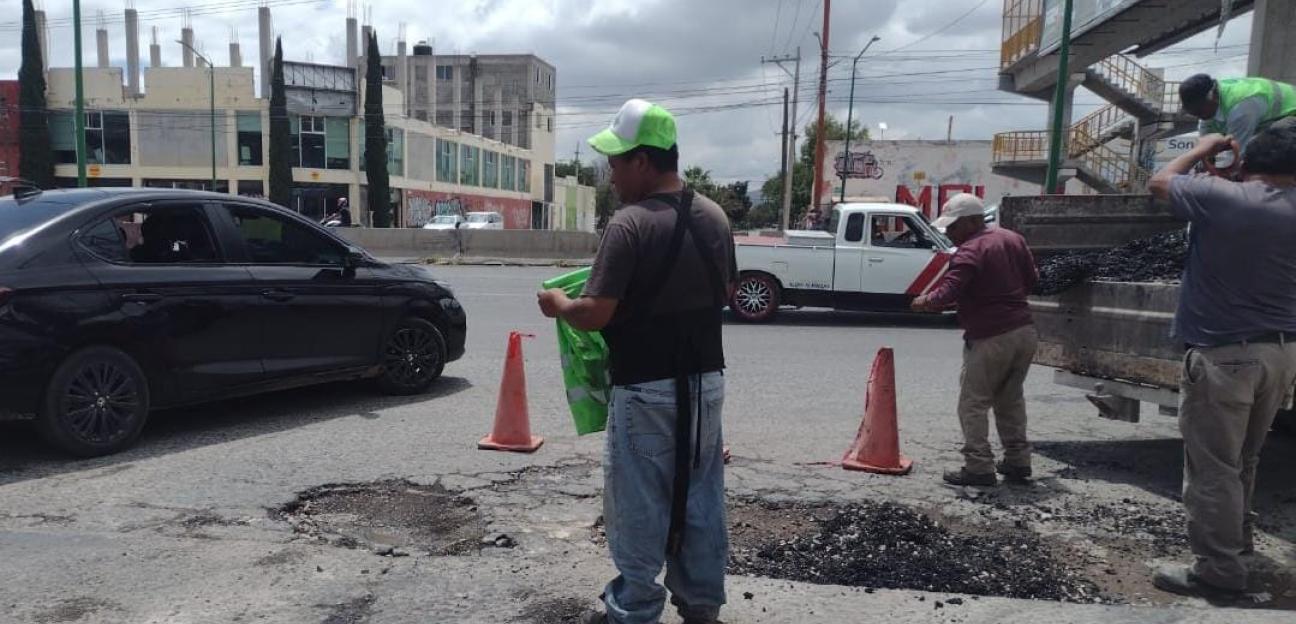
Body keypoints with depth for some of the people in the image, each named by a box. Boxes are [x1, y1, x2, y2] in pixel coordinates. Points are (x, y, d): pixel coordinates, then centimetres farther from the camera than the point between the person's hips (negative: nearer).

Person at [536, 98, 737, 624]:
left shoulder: (630, 224, -19)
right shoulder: (715, 217, 3)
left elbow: (594, 316, -20)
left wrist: (557, 304, -1)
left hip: (646, 389, -7)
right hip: (706, 380, 7)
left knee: (639, 503, 7)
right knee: (701, 496, 16)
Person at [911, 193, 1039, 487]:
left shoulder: (970, 252, -15)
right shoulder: (1013, 238, 9)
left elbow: (947, 293, -23)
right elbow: (1031, 279, 16)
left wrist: (923, 302, -6)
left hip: (990, 339, -8)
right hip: (1025, 332, 8)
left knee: (973, 403, 0)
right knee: (1011, 399, 19)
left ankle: (979, 468, -1)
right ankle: (1018, 462, 23)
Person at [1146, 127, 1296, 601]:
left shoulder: (1218, 197, -12)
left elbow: (1160, 181, 6)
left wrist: (1203, 149, 20)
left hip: (1223, 353, -6)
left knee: (1212, 467, 0)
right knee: (1243, 458, 24)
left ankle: (1219, 571, 5)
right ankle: (1238, 535, 40)